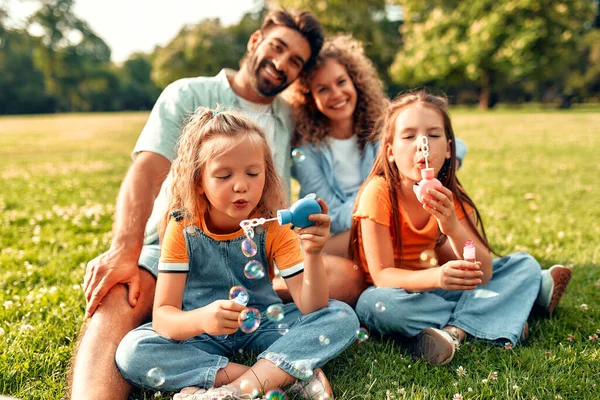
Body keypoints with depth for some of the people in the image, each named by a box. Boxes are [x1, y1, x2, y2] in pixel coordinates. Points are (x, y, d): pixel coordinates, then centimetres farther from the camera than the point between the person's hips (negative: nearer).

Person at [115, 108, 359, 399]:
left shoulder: (273, 227, -11)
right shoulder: (183, 230, -14)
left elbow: (311, 308, -18)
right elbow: (162, 315, -20)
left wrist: (312, 254, -37)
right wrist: (200, 319, -43)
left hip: (264, 323, 1)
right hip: (201, 333, 0)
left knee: (343, 316, -19)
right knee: (130, 352, -28)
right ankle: (285, 372, -27)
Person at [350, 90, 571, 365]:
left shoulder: (450, 194, -9)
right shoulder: (379, 192, -22)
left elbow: (483, 273, -15)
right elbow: (382, 274, -24)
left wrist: (452, 226, -34)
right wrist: (435, 277, -43)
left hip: (439, 286, 4)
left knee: (525, 264, -5)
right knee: (374, 305, -38)